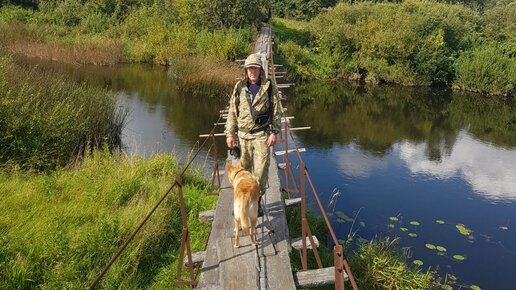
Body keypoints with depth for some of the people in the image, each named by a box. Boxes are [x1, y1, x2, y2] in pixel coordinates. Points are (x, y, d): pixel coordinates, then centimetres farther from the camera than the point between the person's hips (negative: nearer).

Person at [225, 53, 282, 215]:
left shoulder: (269, 88, -1)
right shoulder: (239, 87, 3)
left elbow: (276, 112, 1)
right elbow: (232, 112, 6)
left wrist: (274, 132, -7)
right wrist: (230, 134, 1)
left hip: (261, 135, -2)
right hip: (243, 135, 2)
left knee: (261, 170, -2)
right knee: (243, 169, 11)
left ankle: (257, 200, 15)